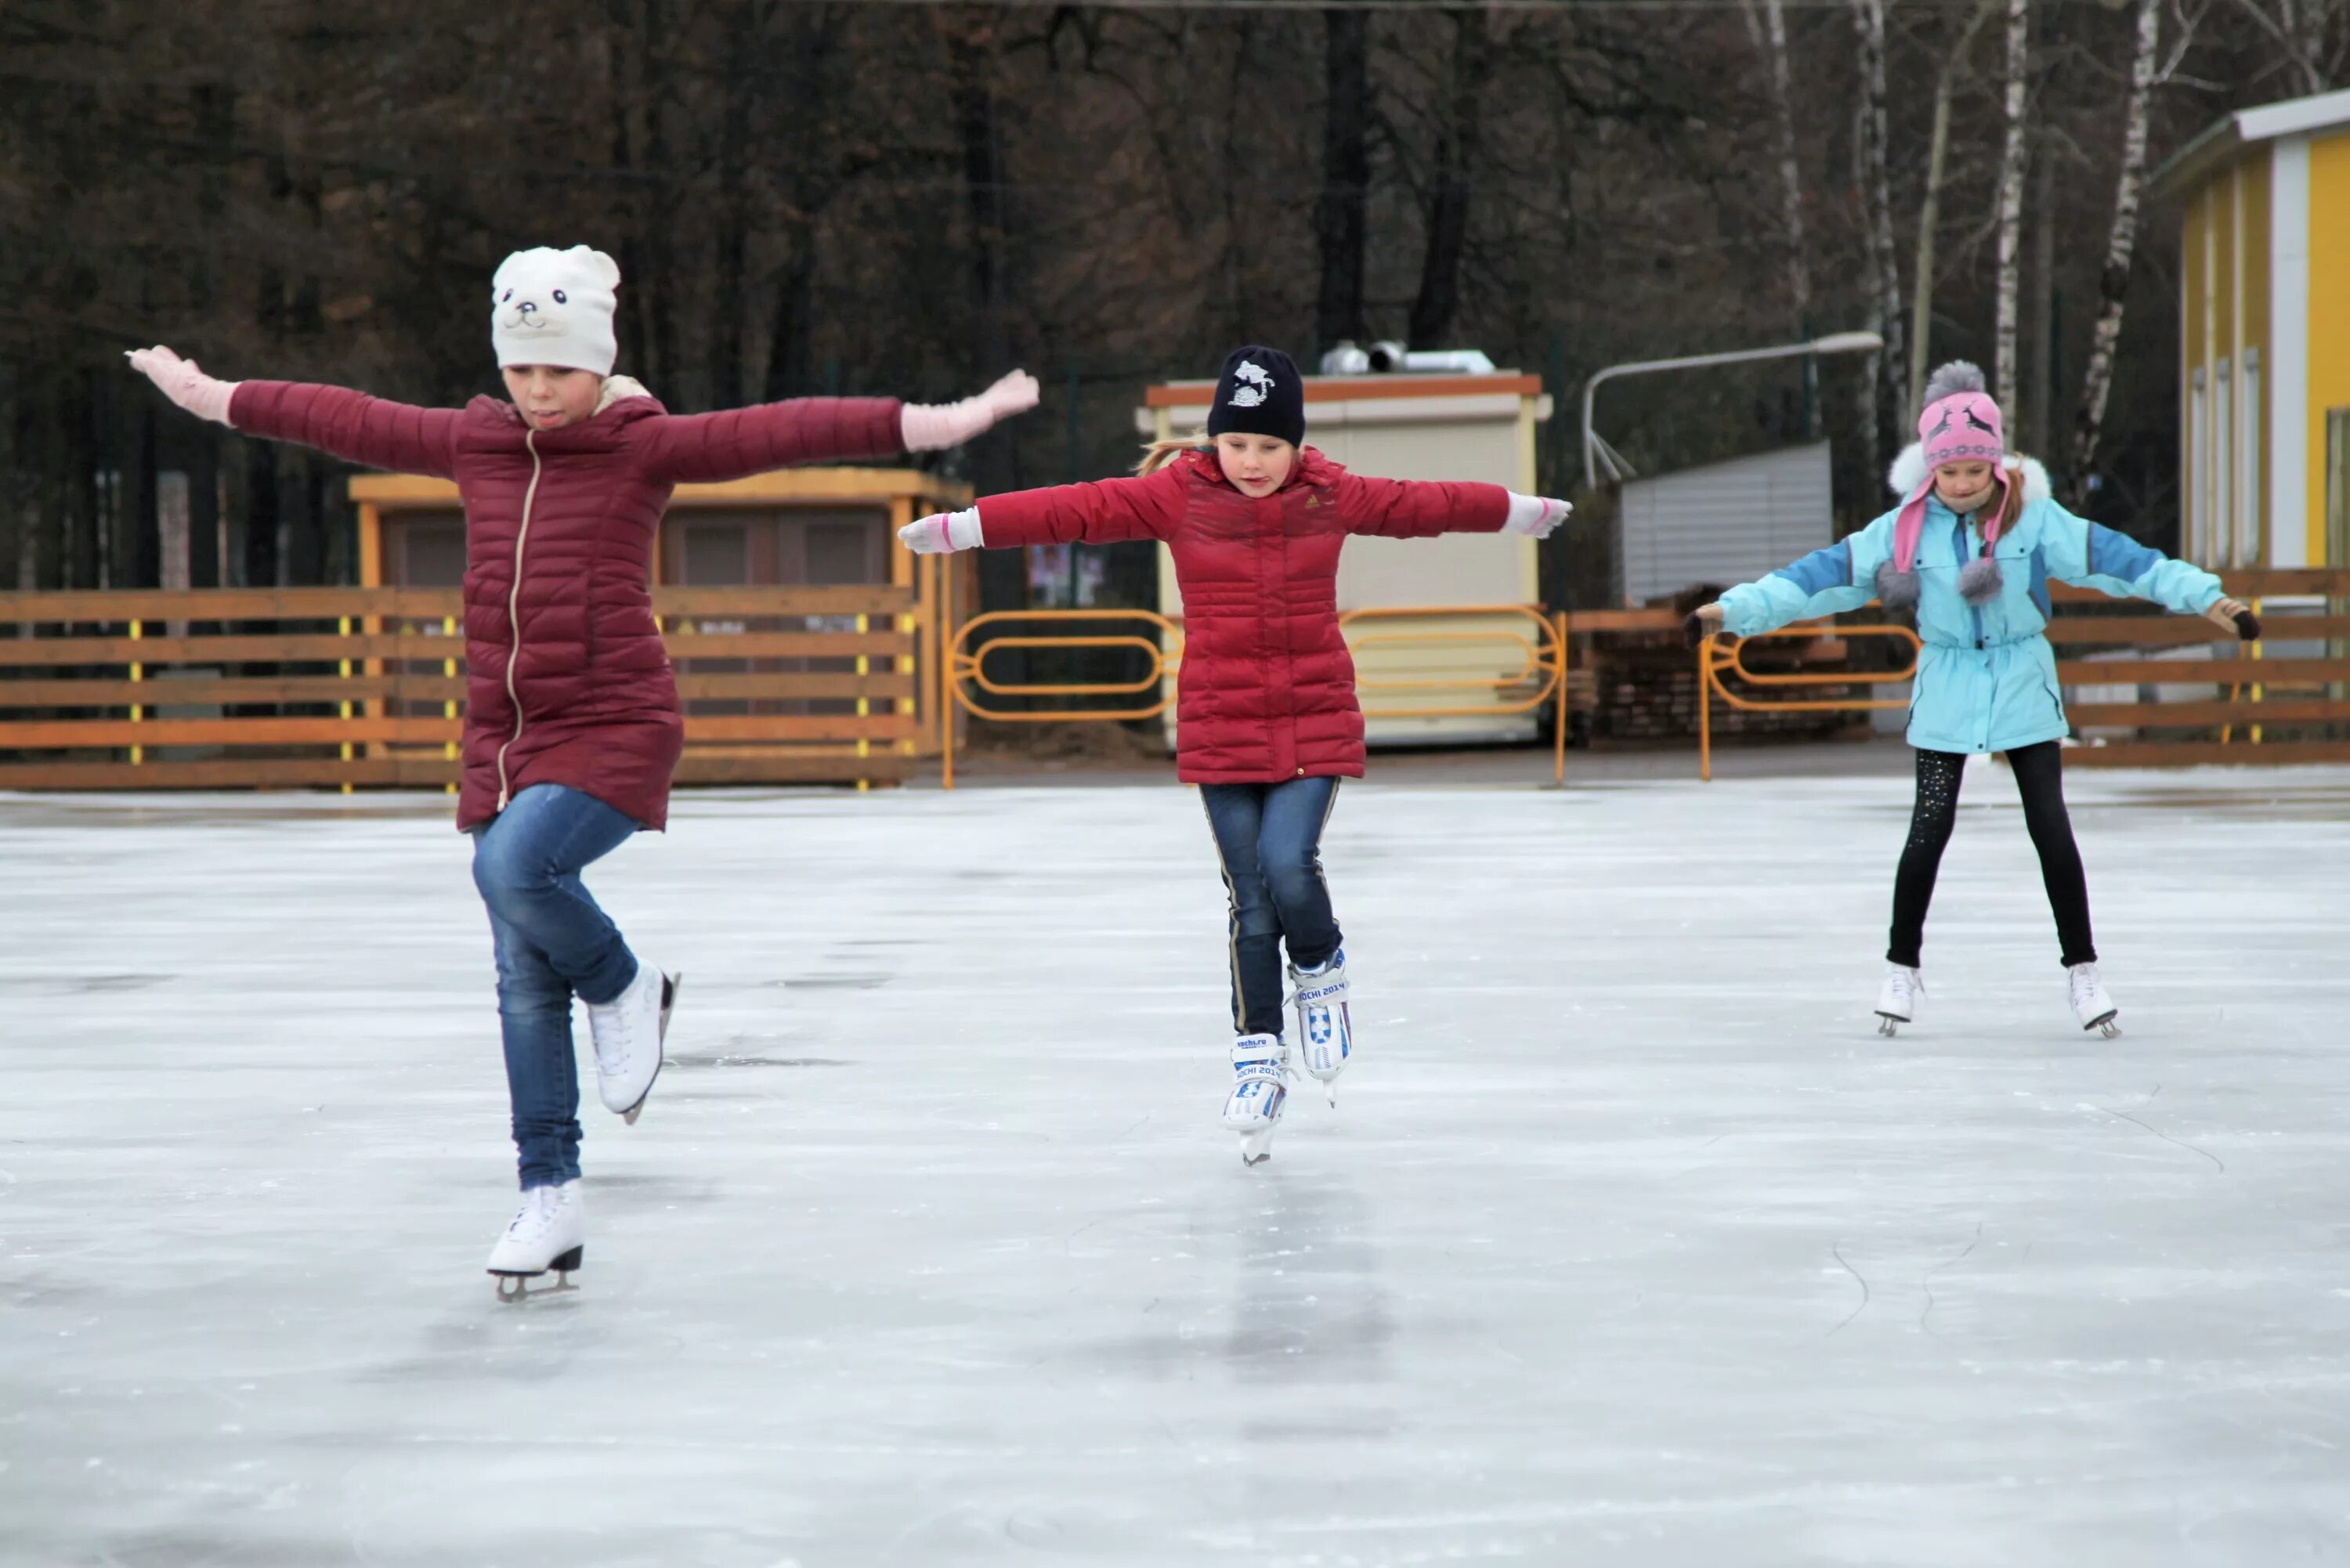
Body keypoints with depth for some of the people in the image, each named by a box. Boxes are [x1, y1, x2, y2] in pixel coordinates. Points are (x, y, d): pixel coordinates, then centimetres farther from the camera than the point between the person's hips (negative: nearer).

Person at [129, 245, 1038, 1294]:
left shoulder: (645, 446, -5)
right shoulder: (474, 445, 9)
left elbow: (783, 431, -17)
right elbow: (349, 421, 22)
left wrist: (935, 423, -28)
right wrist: (209, 397, 33)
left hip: (613, 730, -6)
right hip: (504, 736, 6)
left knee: (514, 869, -31)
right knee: (524, 978, 5)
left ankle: (624, 989, 1)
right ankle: (550, 1202, 12)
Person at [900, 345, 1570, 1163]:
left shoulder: (1332, 496, 2)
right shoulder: (1178, 496, -4)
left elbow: (1422, 505, 16)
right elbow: (1078, 509, -10)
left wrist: (1519, 511, 28)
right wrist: (963, 527, -16)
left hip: (1316, 724, 0)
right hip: (1221, 725, 0)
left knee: (1289, 866, -18)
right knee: (1250, 899, 0)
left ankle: (1321, 975, 14)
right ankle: (1259, 1057, 13)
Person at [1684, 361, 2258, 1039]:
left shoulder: (2034, 517, -11)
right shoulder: (1906, 527, -8)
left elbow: (2110, 556, -16)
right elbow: (1826, 573, -9)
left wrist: (2205, 597, -24)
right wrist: (1735, 609, -16)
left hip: (2024, 690, 0)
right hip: (1945, 696, 1)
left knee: (2051, 827, -2)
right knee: (1929, 831, -3)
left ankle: (2081, 969, 11)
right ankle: (1902, 968, 13)